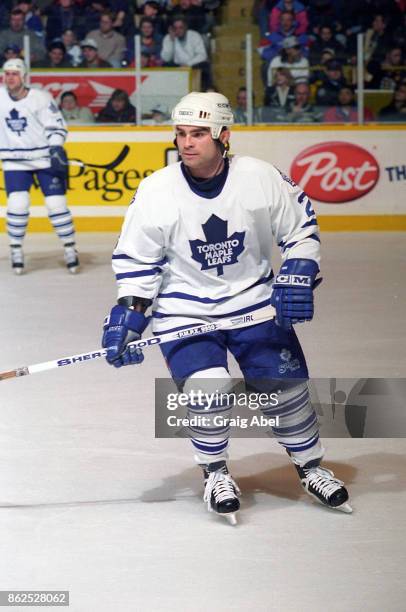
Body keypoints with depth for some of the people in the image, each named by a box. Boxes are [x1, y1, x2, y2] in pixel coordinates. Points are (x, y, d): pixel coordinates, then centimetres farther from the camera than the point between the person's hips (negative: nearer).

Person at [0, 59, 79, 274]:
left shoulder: (40, 98, -10)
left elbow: (56, 125, -9)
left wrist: (56, 149, -21)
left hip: (45, 158, -2)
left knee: (56, 204, -5)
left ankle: (70, 249, 7)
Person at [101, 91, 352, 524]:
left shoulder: (261, 178, -13)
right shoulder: (155, 192, -14)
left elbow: (301, 228, 0)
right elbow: (136, 261, -4)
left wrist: (298, 276, -11)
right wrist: (127, 315, -11)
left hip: (254, 301, 1)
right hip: (184, 310, -1)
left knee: (284, 384, -2)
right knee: (206, 389, -18)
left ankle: (311, 468, 22)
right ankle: (215, 474, 7)